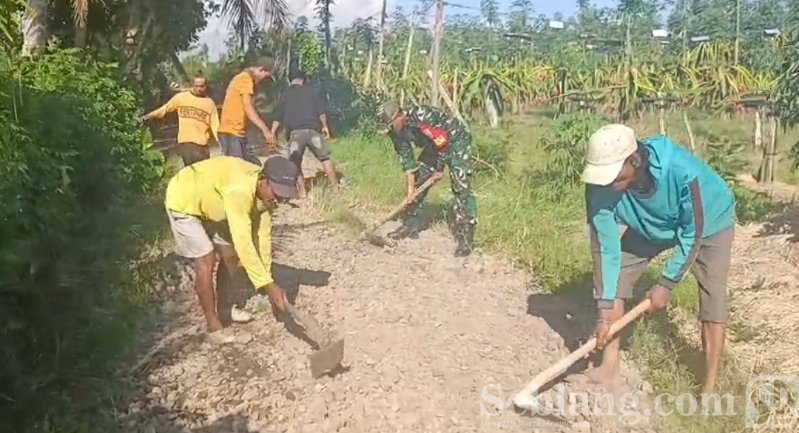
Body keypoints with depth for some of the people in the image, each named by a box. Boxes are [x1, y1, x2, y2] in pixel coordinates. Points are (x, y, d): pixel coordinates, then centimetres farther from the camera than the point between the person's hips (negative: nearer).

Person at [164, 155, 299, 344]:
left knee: (230, 255, 10)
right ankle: (213, 326, 1)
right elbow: (243, 242, -43)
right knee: (206, 262, -11)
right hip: (183, 202, -8)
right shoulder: (239, 190, -42)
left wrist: (268, 282, -13)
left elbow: (263, 235, -11)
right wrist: (269, 285, -42)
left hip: (210, 202, 8)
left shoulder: (264, 190, -16)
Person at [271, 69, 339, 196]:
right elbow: (321, 111, 5)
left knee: (295, 163, 7)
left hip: (295, 132, 0)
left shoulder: (285, 94, 13)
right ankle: (335, 185, 13)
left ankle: (302, 191, 2)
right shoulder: (312, 91, 12)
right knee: (324, 158, 12)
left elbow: (278, 118, 8)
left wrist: (272, 135, 9)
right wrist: (324, 126, 15)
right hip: (313, 130, 1)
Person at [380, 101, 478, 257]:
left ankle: (466, 236, -20)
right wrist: (410, 187, -7)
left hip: (456, 140, -8)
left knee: (460, 185, -18)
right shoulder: (397, 131, -10)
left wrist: (439, 169, -14)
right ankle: (411, 225, 19)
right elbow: (406, 158, -4)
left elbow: (442, 141, -26)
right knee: (418, 181, 5)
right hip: (434, 146, 8)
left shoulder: (421, 116, -34)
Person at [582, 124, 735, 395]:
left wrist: (667, 283, -22)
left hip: (709, 222, -3)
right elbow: (606, 247, -26)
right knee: (612, 277, -7)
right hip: (652, 225, 4)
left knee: (712, 300, -13)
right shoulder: (601, 184, -32)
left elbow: (694, 232, -28)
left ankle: (709, 388, -1)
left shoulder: (681, 170, -43)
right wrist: (605, 309, -28)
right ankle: (610, 367, 2)